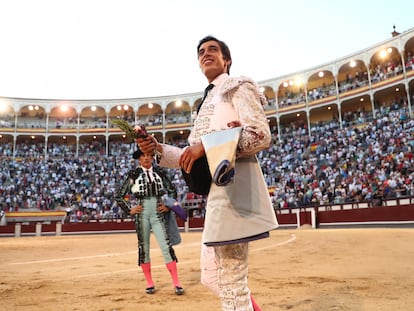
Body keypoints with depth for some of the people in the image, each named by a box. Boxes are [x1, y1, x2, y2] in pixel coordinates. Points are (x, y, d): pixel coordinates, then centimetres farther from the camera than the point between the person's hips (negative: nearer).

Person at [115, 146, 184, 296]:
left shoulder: (160, 173, 6)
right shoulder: (134, 175, 2)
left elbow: (172, 191, 17)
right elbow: (119, 196, 6)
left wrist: (168, 206, 5)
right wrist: (129, 209, -2)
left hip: (158, 214, 0)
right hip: (142, 214, 0)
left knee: (167, 246, -5)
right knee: (143, 248, 7)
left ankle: (176, 283, 0)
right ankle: (149, 283, 21)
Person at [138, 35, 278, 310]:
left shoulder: (239, 86, 2)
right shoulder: (206, 103, 25)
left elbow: (261, 136, -14)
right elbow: (193, 157, 22)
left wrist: (206, 145, -20)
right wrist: (158, 149, 7)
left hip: (234, 188, -10)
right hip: (215, 194, 10)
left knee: (232, 283, -5)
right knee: (212, 277, 17)